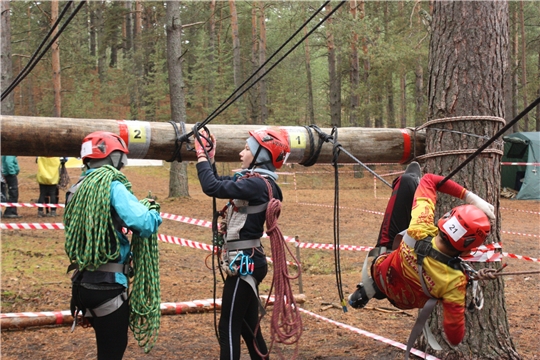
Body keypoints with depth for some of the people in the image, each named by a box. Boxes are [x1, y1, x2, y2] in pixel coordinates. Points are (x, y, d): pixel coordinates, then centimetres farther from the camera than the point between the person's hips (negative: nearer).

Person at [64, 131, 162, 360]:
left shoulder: (79, 188, 11)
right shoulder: (112, 185, -14)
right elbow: (145, 224, -25)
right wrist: (155, 214, -2)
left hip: (84, 282, 8)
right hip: (107, 285, -8)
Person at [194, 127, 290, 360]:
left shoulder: (257, 184, -19)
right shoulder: (254, 180, 11)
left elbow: (212, 187, -25)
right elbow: (220, 185, 23)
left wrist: (201, 155, -13)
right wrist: (209, 157, 14)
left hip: (244, 264, -10)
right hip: (246, 262, 10)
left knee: (229, 327, -4)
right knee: (247, 326, 16)